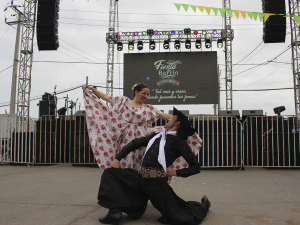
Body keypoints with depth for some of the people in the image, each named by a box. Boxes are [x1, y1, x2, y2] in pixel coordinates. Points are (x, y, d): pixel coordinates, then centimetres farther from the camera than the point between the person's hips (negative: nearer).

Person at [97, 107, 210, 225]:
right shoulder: (156, 136, 16)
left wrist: (175, 172, -8)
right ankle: (115, 212, -8)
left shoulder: (179, 142, -1)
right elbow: (134, 143, 22)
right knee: (110, 173, 4)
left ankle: (203, 206, 31)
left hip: (157, 184, -6)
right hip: (140, 179, 7)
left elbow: (196, 167, 0)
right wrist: (117, 159, 13)